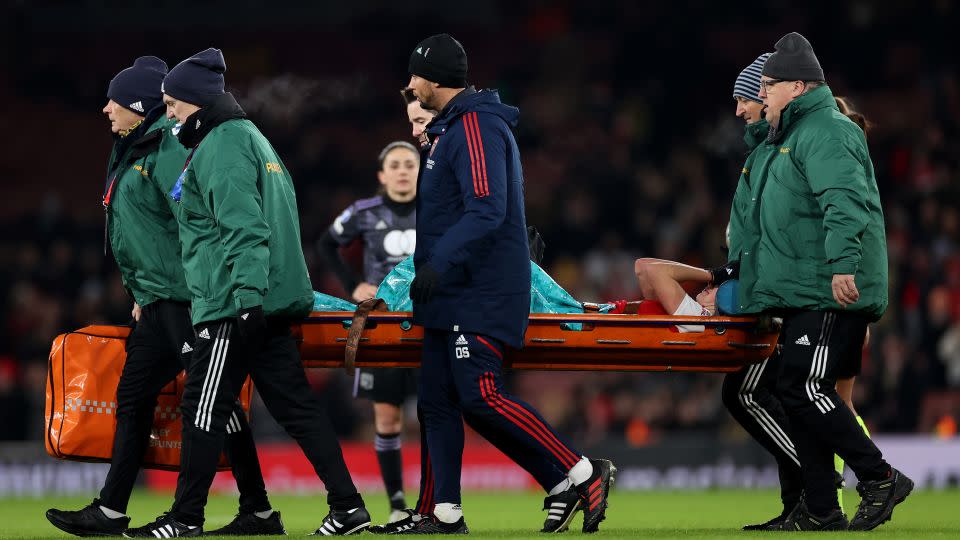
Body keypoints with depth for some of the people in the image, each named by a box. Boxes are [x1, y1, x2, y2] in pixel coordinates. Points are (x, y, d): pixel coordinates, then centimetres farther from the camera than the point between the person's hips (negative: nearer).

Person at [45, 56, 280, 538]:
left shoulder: (169, 147, -12)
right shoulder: (133, 153, 18)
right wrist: (142, 294, 23)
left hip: (186, 296, -11)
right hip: (159, 300, 11)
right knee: (133, 397, 9)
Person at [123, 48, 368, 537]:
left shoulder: (222, 147, -11)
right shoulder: (251, 139, 20)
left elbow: (244, 228, -22)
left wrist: (247, 296, -29)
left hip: (234, 304, -10)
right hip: (268, 301, 10)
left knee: (203, 410, -3)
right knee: (295, 404, 7)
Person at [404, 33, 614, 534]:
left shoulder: (475, 127, -14)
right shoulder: (447, 128, 19)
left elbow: (487, 210, -25)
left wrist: (438, 263, -29)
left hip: (481, 296, -11)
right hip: (451, 295, 11)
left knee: (481, 398, -16)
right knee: (437, 400, 6)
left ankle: (581, 475, -10)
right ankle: (445, 514, 8)